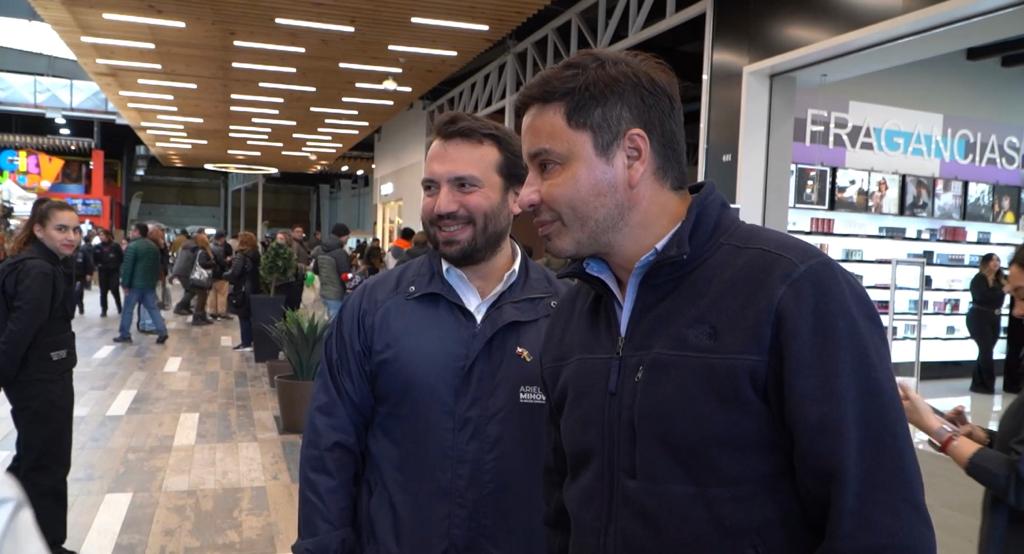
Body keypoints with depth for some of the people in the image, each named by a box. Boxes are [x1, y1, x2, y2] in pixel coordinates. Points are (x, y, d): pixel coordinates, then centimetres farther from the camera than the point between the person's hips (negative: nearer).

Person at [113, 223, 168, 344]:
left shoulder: (133, 246, -12)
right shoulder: (154, 246, 12)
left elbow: (127, 267, -15)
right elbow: (157, 266, 16)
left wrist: (125, 284, -11)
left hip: (135, 284, -6)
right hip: (150, 283, 7)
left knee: (128, 309, 5)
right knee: (153, 308, 7)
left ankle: (124, 335, 10)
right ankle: (162, 332, -2)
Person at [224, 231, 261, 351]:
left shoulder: (241, 256, -15)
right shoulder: (256, 255, 8)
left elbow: (234, 274, -22)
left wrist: (225, 275, 0)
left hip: (243, 290, -8)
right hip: (254, 289, 8)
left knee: (244, 317, -1)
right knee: (250, 316, 15)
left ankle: (246, 344, 2)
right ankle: (251, 340, 21)